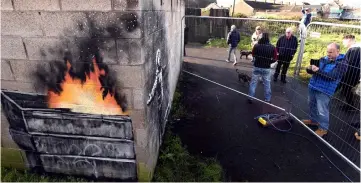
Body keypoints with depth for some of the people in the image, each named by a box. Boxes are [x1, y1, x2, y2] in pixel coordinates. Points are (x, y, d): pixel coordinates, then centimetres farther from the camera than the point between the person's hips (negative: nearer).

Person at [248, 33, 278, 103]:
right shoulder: (272, 47, -9)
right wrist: (268, 62, 13)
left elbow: (253, 55, 3)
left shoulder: (256, 45, -12)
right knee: (267, 84, 15)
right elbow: (274, 59, -4)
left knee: (253, 83, 12)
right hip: (266, 68, 1)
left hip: (257, 67, -1)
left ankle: (250, 98, 18)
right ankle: (267, 99, 25)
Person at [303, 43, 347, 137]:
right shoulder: (323, 59, 8)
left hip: (324, 91, -7)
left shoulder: (342, 64, -11)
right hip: (313, 87, 7)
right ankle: (314, 120, 40)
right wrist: (310, 68, -13)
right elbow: (313, 70, 12)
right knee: (312, 105, 20)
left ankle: (323, 128, 16)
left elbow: (333, 76, -23)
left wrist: (318, 70, -27)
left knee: (322, 111, -1)